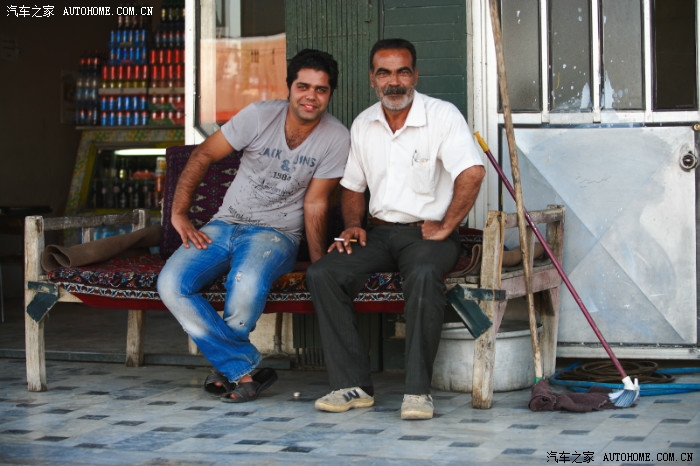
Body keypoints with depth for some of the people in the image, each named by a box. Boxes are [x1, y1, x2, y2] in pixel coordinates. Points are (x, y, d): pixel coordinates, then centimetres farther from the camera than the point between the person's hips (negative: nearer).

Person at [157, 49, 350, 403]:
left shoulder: (336, 139, -8)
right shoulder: (260, 116, -6)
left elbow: (315, 205, -4)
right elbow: (203, 155, 1)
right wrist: (179, 214, -6)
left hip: (276, 233, -3)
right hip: (225, 225, 3)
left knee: (247, 286, -38)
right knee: (171, 284, -23)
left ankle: (227, 362, -6)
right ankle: (244, 369, -15)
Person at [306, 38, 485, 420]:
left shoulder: (442, 115, -8)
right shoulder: (362, 125, 11)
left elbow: (472, 173, -21)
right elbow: (352, 186, 22)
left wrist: (444, 228, -17)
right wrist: (353, 224, 3)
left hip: (428, 233, -5)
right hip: (379, 231, 5)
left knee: (423, 275, -39)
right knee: (321, 274, -19)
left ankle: (418, 389, -31)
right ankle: (353, 384, -18)